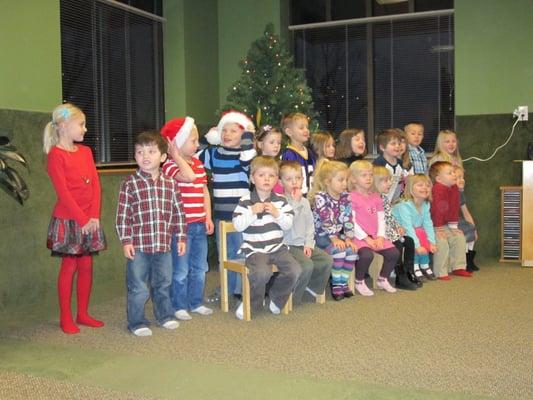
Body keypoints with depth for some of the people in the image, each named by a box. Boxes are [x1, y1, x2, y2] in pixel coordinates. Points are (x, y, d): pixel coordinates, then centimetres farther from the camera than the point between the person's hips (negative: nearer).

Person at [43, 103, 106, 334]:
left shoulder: (85, 152, 9)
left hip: (90, 219, 6)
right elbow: (63, 192, -15)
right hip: (68, 219, -6)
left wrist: (94, 216, -6)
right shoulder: (56, 155, -10)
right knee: (69, 266, 1)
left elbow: (95, 184, 5)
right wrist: (82, 219, -15)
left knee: (87, 265, 9)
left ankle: (83, 314, 20)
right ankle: (65, 318, 12)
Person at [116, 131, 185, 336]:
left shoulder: (170, 184, 3)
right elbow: (123, 215, -6)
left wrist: (181, 237, 7)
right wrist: (126, 241, -10)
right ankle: (137, 322, 19)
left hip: (163, 244, 3)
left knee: (163, 284, 18)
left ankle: (165, 315, 35)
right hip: (138, 245, -3)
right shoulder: (130, 184, -6)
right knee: (138, 287, 4)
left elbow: (178, 212, 8)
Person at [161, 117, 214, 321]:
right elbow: (189, 176, -32)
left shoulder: (198, 163, 11)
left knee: (199, 267, 16)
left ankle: (196, 302, 29)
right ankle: (179, 306, 16)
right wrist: (177, 155, -21)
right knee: (181, 269, 2)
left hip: (200, 224, 8)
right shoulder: (170, 165, -13)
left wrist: (208, 217, 8)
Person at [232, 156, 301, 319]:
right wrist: (252, 212, -18)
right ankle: (250, 303, -4)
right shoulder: (245, 201, -1)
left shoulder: (280, 200, 9)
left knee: (295, 270, -19)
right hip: (255, 249, -4)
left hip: (277, 247, 4)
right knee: (262, 272, -33)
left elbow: (288, 224, 4)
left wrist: (277, 214, -13)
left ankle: (275, 298, 9)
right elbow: (238, 225, -7)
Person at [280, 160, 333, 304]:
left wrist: (308, 244, 1)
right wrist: (295, 201, -20)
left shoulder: (305, 202, 12)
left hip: (304, 244, 7)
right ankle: (292, 297, -6)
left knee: (327, 260, -7)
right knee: (307, 265, -26)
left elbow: (310, 225, 14)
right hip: (288, 245, -7)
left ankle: (313, 287, 14)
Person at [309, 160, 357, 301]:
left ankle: (343, 282, -3)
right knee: (338, 250, -28)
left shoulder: (345, 197, 4)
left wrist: (348, 238, -10)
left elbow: (348, 219, 1)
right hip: (321, 235, -6)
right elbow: (326, 220, -21)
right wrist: (334, 239, -26)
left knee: (352, 250, -17)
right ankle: (336, 285, -13)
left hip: (338, 234, 6)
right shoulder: (320, 197, -14)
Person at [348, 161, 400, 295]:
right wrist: (366, 238, -15)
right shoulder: (351, 197, -7)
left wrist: (380, 237, -5)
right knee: (367, 255, -32)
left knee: (394, 253, -8)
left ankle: (383, 279, 16)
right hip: (359, 237, -7)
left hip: (375, 237, 7)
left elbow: (381, 219, 11)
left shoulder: (376, 197, 16)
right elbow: (351, 222, -13)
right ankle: (359, 282, -6)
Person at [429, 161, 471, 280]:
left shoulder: (454, 189, 5)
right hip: (434, 225, -9)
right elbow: (437, 210, -24)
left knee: (459, 238, 2)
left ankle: (458, 267, 10)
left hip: (446, 225, 9)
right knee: (442, 242, -23)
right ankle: (440, 272, -13)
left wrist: (454, 227, 6)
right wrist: (439, 229, -21)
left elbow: (454, 209, 9)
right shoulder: (437, 190, -23)